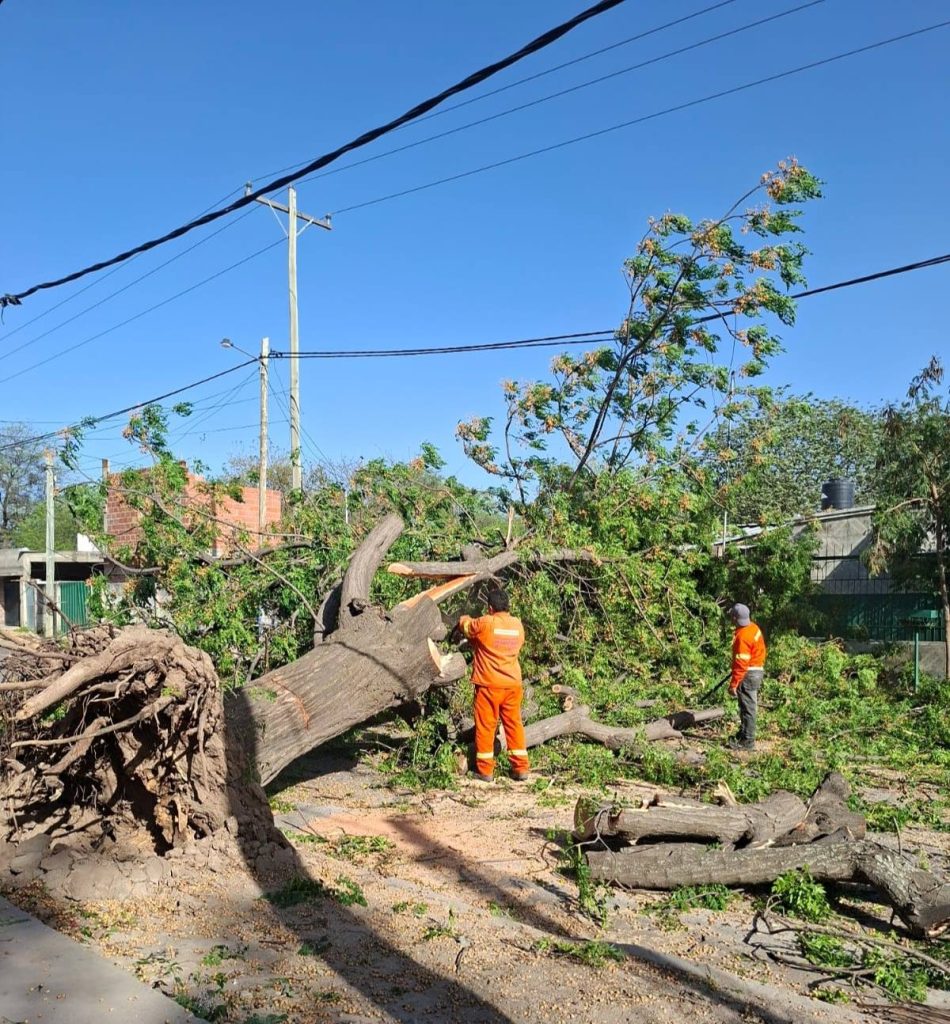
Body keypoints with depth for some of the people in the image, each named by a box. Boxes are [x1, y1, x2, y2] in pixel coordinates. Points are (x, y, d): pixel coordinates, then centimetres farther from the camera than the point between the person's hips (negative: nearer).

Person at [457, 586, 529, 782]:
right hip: (513, 684, 4)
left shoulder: (485, 623, -12)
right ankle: (520, 768, 13)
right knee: (514, 724, 12)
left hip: (489, 685, -4)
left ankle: (485, 770, 9)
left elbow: (465, 626, 6)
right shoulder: (518, 624, 4)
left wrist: (465, 619, 31)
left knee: (485, 726, 5)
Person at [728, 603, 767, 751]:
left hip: (748, 675, -10)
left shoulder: (743, 636, -24)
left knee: (747, 708, -2)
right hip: (756, 670, 10)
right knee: (747, 706, 19)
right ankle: (743, 735, 30)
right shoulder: (752, 627, 6)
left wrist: (733, 683, -21)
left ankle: (748, 742, 4)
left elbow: (741, 663, -25)